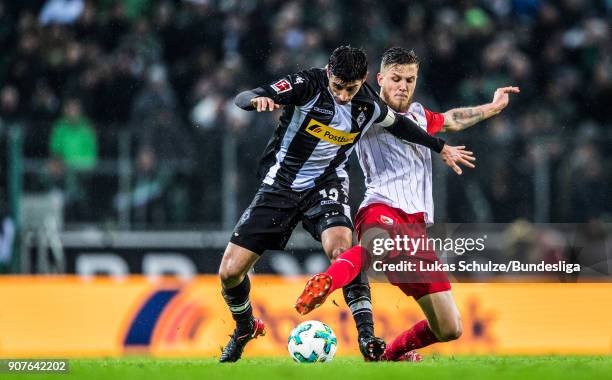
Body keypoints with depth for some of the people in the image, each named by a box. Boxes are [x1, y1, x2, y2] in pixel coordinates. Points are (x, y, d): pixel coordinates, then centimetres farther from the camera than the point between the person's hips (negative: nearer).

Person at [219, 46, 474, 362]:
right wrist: (258, 100, -52)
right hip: (280, 184, 0)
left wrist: (440, 147, 25)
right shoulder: (308, 85, -19)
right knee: (230, 271, -6)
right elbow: (242, 98, -28)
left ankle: (367, 337, -25)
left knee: (340, 247, -33)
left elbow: (398, 124, 17)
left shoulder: (369, 105, -7)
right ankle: (244, 329, 25)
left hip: (326, 185, 1)